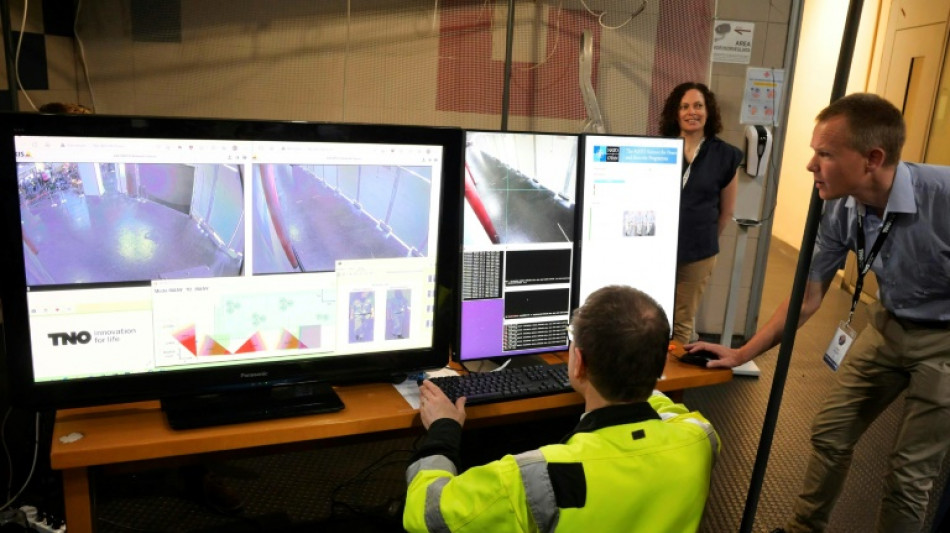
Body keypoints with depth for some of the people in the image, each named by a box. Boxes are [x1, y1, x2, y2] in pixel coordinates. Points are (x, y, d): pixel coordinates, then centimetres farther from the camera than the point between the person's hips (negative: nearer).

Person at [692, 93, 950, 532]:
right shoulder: (840, 211, -15)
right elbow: (807, 298, -2)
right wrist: (741, 354, 2)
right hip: (890, 325, 5)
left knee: (909, 473, 3)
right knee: (830, 433, 12)